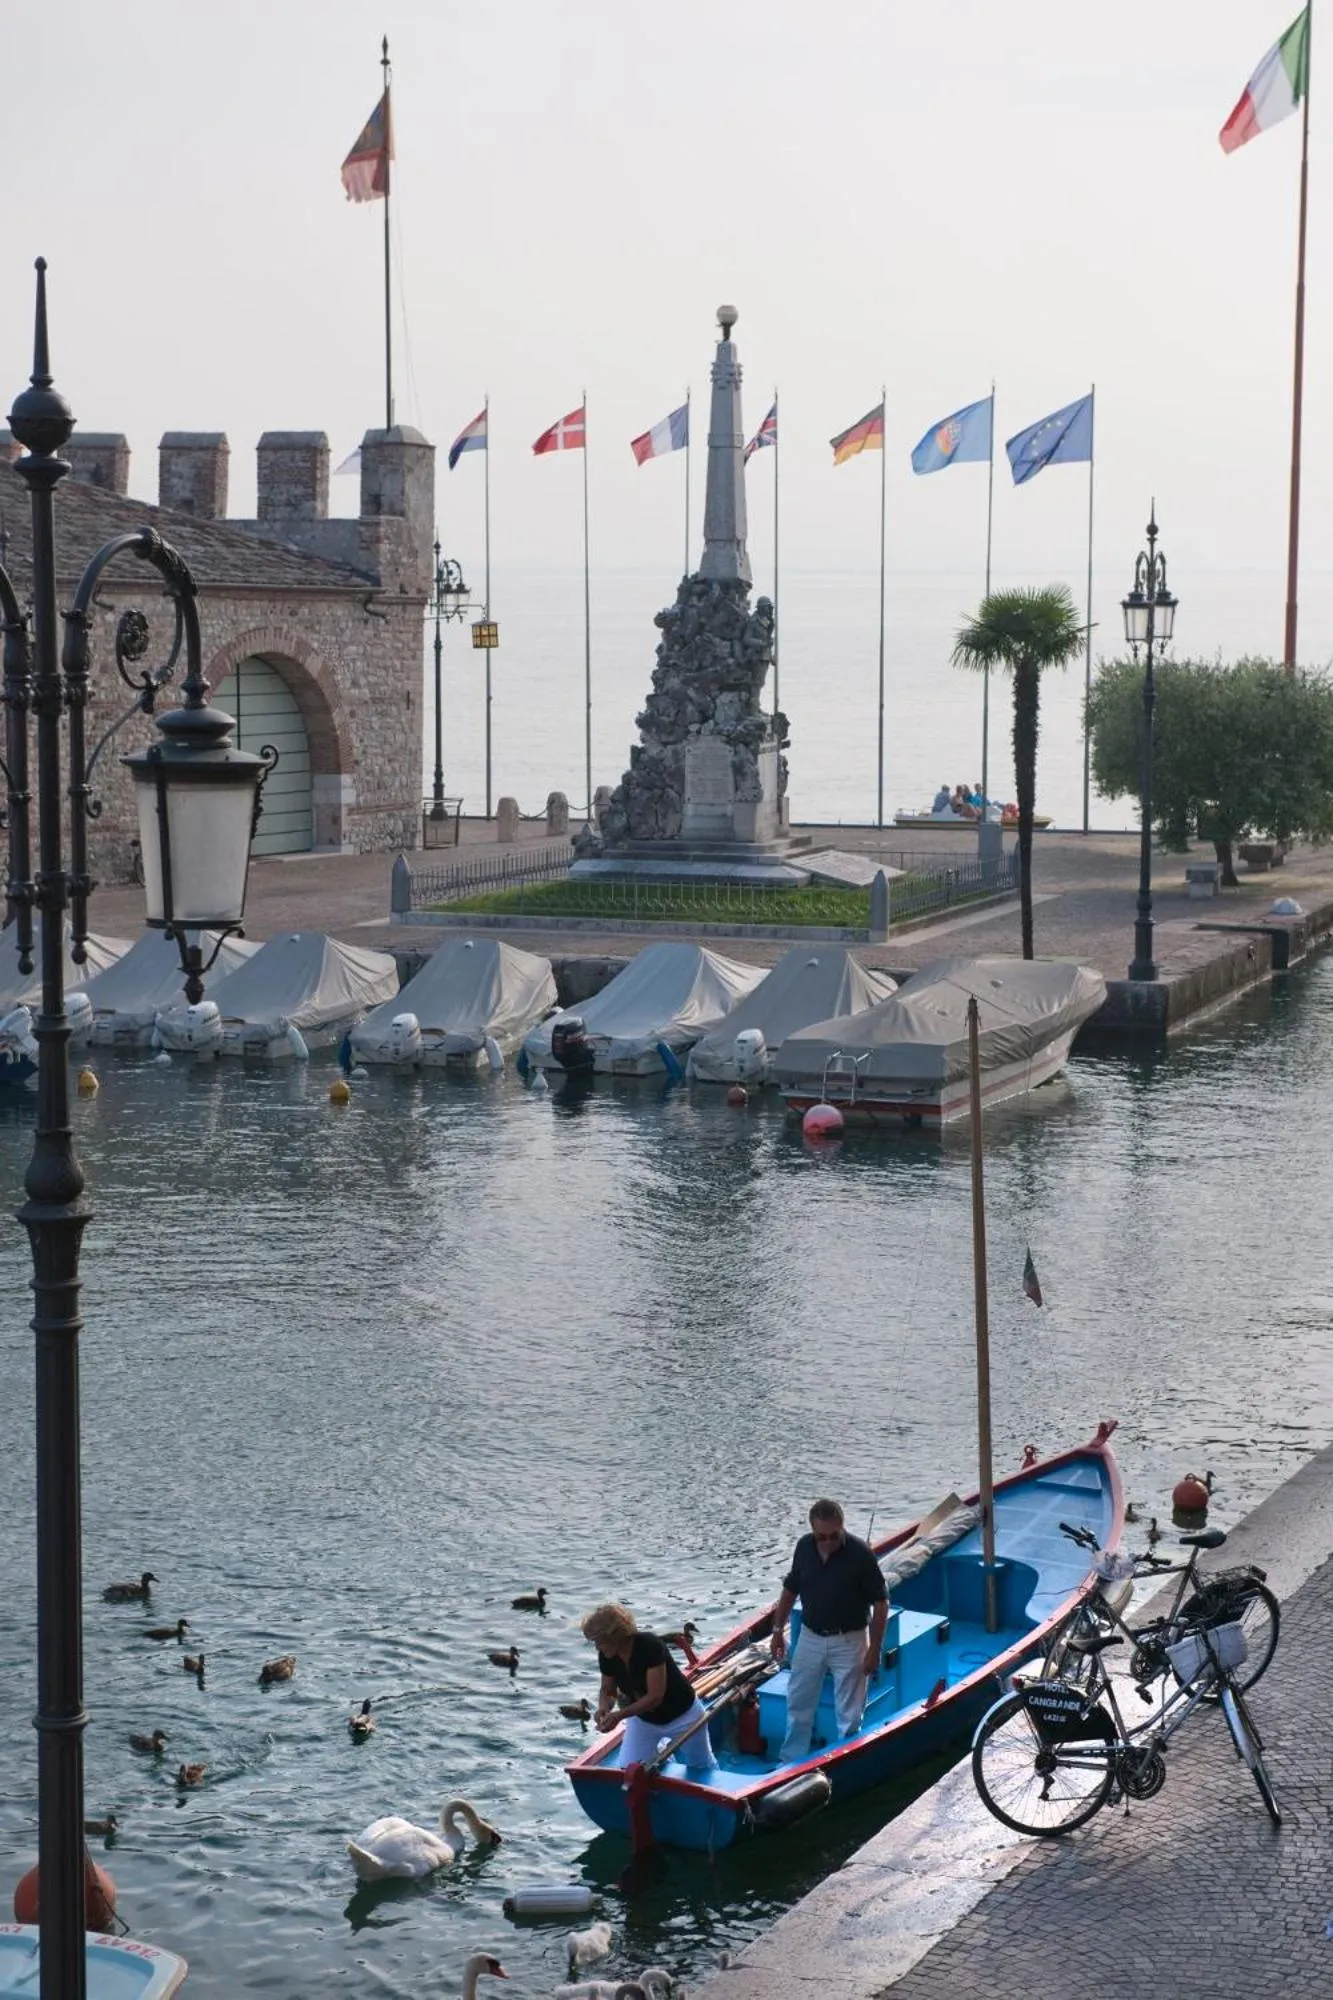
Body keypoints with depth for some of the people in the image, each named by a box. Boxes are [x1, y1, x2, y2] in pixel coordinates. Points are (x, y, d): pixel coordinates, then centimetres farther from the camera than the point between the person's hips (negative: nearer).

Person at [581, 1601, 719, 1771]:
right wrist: (604, 1707, -27)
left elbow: (655, 1696, -36)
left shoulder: (650, 1646, -36)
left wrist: (619, 1715, -43)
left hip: (681, 1716, -5)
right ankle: (660, 1751, 26)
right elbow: (607, 1690, -4)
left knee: (702, 1767, 12)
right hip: (642, 1718, 5)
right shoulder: (606, 1656, -18)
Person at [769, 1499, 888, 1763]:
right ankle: (790, 1763, 29)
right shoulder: (804, 1546, -7)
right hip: (810, 1638, 5)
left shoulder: (859, 1553, -20)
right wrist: (778, 1630, 9)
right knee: (798, 1706, 15)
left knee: (848, 1716, 4)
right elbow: (790, 1590, 9)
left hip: (848, 1641, -4)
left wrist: (874, 1649, -14)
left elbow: (880, 1602, -14)